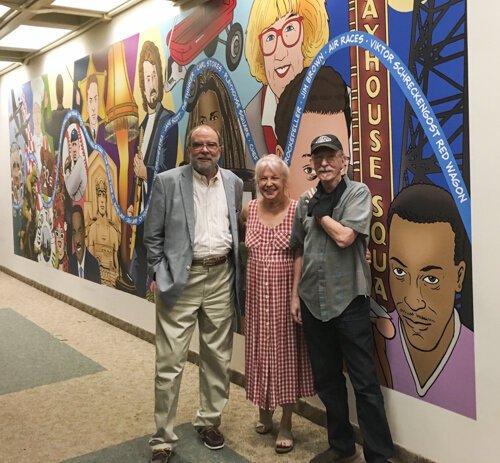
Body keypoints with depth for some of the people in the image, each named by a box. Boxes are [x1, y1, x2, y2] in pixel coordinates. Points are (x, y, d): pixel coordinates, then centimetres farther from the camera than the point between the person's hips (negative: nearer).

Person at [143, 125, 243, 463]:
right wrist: (159, 275, -5)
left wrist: (236, 271, 11)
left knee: (218, 357, 13)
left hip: (221, 277, 4)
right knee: (170, 362, 0)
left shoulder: (234, 183, 8)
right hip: (180, 278, -3)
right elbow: (152, 234, 0)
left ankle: (209, 421, 32)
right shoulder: (168, 181, -3)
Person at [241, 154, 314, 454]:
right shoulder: (249, 210, 2)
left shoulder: (298, 210, -10)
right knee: (261, 351, 14)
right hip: (257, 294, 4)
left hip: (285, 294, -3)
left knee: (285, 353, 7)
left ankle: (286, 424, 22)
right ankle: (264, 411, 35)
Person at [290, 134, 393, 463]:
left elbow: (345, 237, -19)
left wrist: (321, 212, -5)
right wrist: (295, 294, 11)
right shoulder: (306, 201, 10)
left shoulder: (358, 193, -4)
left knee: (365, 382, 0)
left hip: (349, 300, -5)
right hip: (313, 303, 5)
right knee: (326, 380, 14)